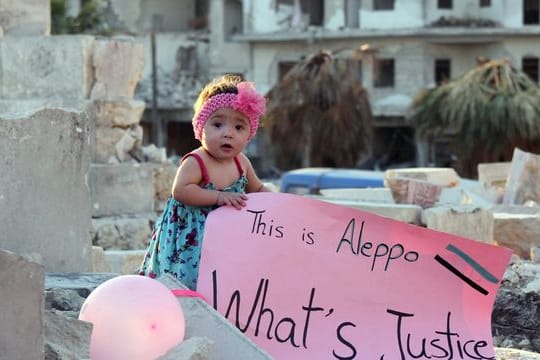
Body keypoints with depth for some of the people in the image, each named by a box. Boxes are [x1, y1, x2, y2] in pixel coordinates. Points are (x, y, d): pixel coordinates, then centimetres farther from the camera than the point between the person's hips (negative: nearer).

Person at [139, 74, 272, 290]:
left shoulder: (241, 163, 2)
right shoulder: (195, 163, -19)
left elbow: (257, 189, 18)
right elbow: (180, 190, -33)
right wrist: (218, 197, -34)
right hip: (191, 240, -6)